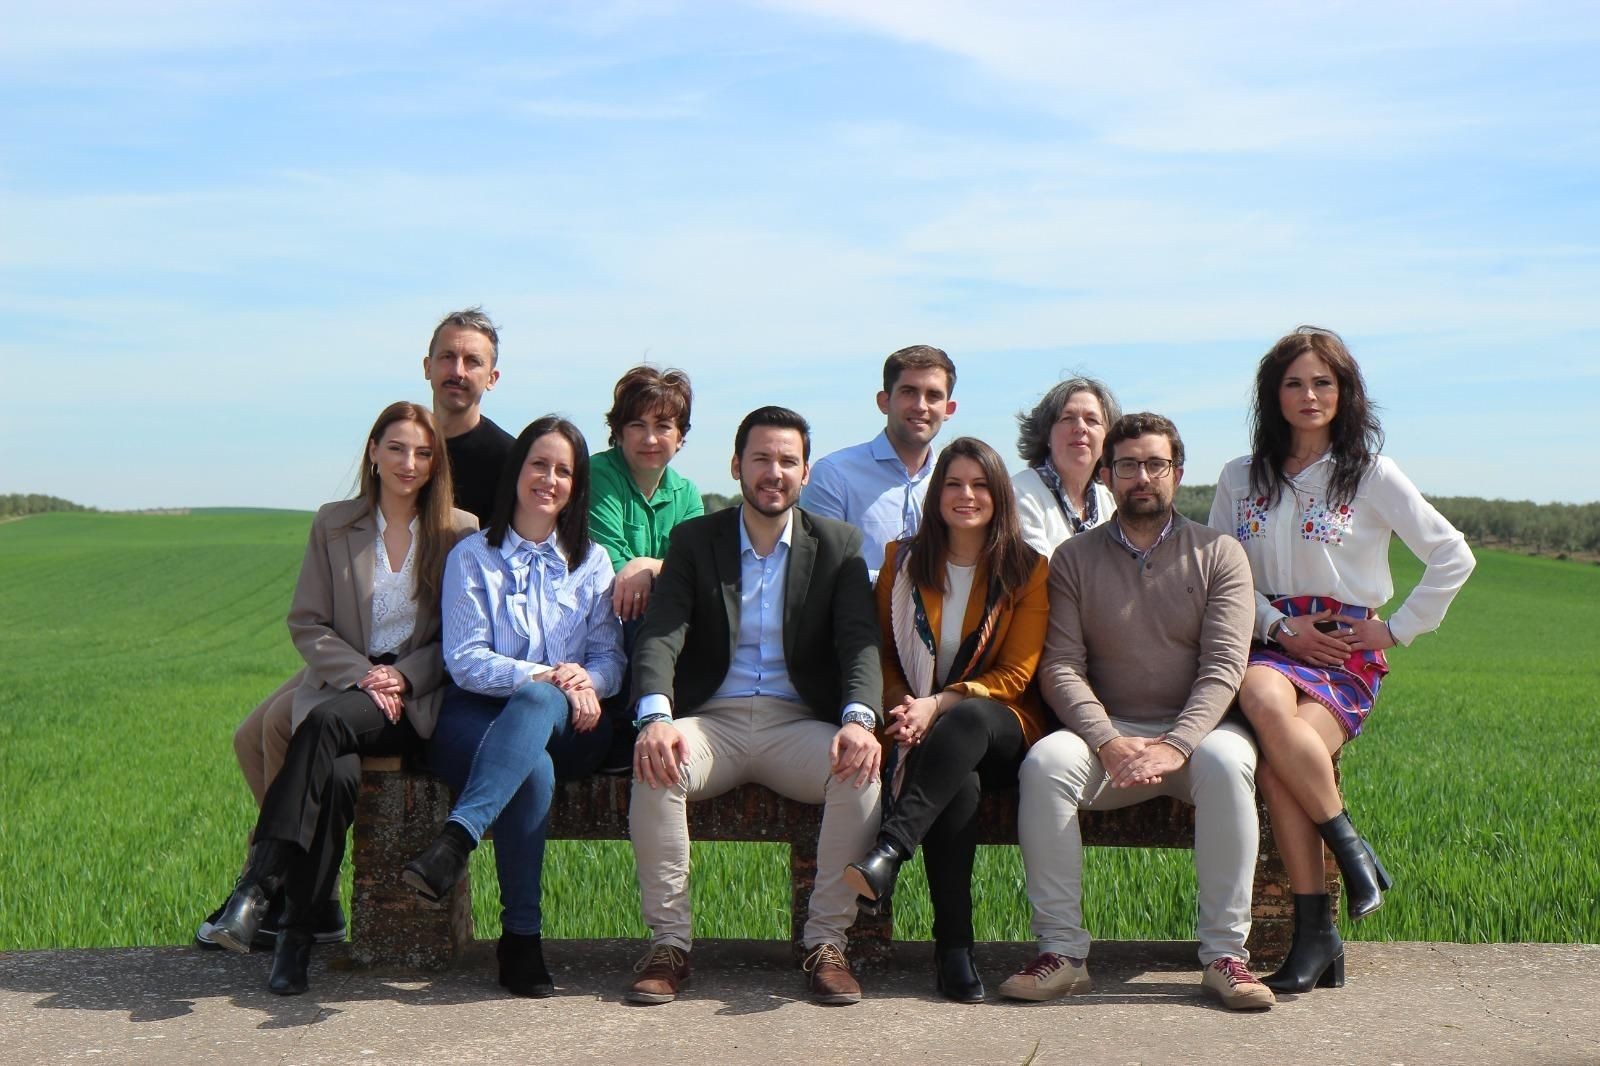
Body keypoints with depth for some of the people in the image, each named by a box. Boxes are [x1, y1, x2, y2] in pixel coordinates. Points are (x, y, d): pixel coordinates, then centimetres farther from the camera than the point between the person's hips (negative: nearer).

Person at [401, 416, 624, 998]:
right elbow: (465, 660, -2)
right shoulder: (472, 556, 10)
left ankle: (456, 840, -49)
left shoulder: (591, 562, 17)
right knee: (533, 771, -36)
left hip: (565, 724, 1)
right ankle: (521, 937, -31)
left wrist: (583, 682, -16)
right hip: (478, 716, -1)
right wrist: (546, 675, -18)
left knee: (536, 701, -37)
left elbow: (610, 657, 9)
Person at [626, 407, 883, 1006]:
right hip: (712, 721, 0)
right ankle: (668, 942, -18)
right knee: (653, 767, -32)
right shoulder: (693, 541, 8)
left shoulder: (838, 544, 10)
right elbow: (660, 636, -5)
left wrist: (859, 719, -26)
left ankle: (827, 942, -17)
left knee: (862, 770, -31)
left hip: (800, 725, 0)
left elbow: (860, 642, -3)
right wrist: (655, 717, -27)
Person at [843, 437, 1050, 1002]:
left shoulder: (1028, 570, 6)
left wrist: (937, 705, -16)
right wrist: (904, 709, -10)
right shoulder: (904, 561, 12)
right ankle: (953, 946, -33)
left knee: (966, 720, -39)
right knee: (958, 781, -36)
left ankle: (889, 852, -48)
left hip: (1000, 727, -1)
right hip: (923, 732, 1)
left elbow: (1016, 675, -1)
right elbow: (883, 657, 13)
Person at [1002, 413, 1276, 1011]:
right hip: (1107, 731, 1)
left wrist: (1176, 745, -23)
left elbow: (1223, 667, -6)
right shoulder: (1074, 559, 8)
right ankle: (1061, 951, -23)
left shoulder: (1218, 555, 5)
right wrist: (1108, 742, -19)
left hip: (1197, 730, -1)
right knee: (1045, 762, -30)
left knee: (1227, 762, -35)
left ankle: (1225, 954, -27)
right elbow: (1060, 667, -2)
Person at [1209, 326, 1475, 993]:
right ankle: (1351, 850, -26)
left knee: (1277, 758, -33)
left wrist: (1397, 628, 0)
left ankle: (1313, 932, -19)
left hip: (1345, 655, -2)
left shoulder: (1371, 475, 5)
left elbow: (1453, 557, 6)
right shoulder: (1240, 480, 13)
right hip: (1269, 645, 2)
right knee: (1261, 696, -37)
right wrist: (1280, 626, -4)